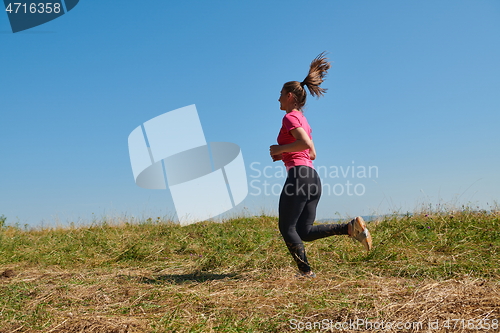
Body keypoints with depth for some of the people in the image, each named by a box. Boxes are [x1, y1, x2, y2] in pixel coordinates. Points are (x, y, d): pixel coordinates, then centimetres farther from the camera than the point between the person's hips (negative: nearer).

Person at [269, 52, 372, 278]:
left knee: (287, 228, 0)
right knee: (305, 231, 8)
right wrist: (283, 155, 18)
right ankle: (351, 227, -4)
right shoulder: (303, 120, 25)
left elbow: (306, 144, -21)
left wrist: (280, 149, -9)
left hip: (298, 175, -9)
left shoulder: (291, 117, -4)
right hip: (313, 178, 9)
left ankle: (305, 271, -1)